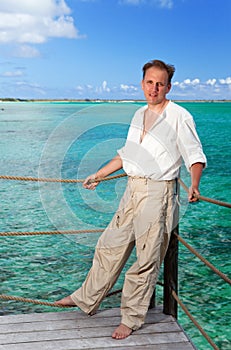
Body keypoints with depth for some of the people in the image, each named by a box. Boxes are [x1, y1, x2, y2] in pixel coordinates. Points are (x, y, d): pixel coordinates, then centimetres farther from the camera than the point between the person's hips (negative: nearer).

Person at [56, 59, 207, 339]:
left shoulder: (179, 116, -5)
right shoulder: (139, 115, 15)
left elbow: (195, 155, -7)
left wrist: (194, 184, -26)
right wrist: (98, 175, 29)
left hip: (158, 192, -7)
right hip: (132, 190, 7)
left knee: (147, 259, 0)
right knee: (110, 246, 13)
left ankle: (132, 318, 15)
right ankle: (87, 299, 30)